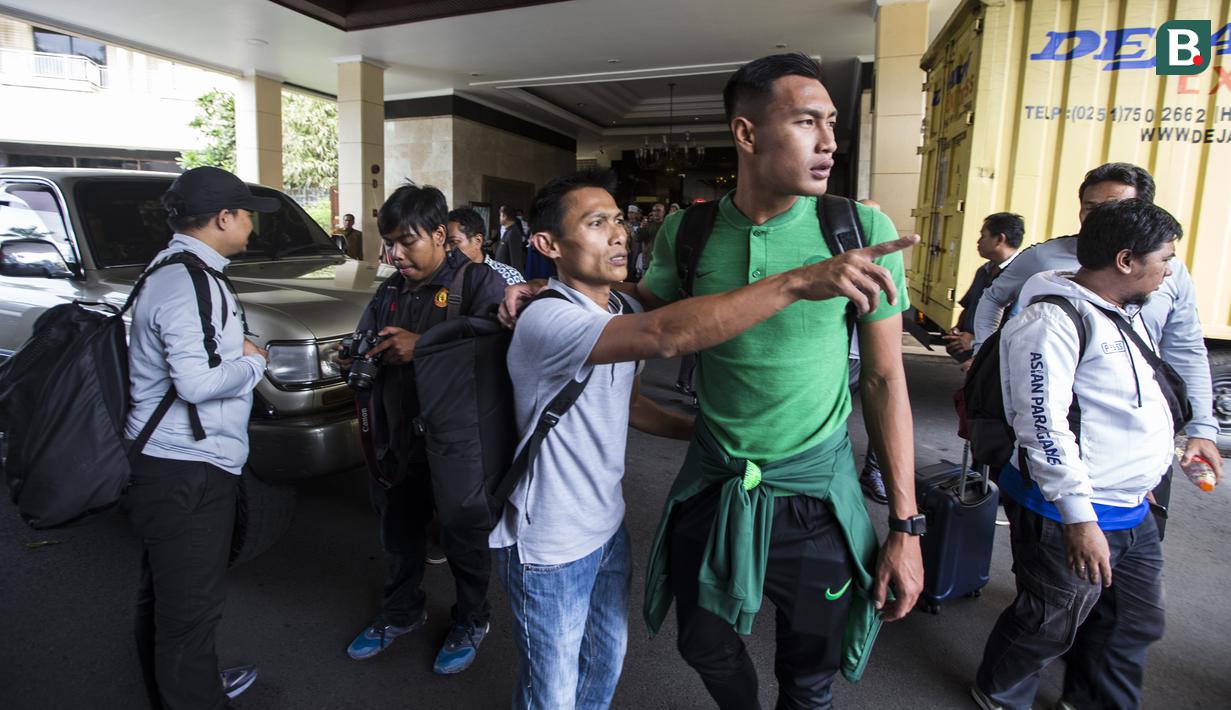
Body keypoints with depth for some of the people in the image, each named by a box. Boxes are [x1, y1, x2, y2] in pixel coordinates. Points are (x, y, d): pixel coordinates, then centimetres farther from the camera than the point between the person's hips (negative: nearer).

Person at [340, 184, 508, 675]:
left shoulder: (479, 282, -12)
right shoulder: (390, 291, 12)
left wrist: (423, 347, -29)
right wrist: (352, 360, -7)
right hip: (398, 440, 7)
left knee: (464, 539, 12)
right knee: (400, 533, 22)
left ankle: (471, 621, 35)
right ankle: (400, 613, 46)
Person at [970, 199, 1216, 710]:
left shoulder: (1125, 313, 11)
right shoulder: (1053, 319, -21)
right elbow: (1042, 424, -26)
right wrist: (1079, 516, -26)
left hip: (1133, 512, 10)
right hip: (1072, 514, -9)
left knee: (1139, 623, 21)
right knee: (1051, 625, 8)